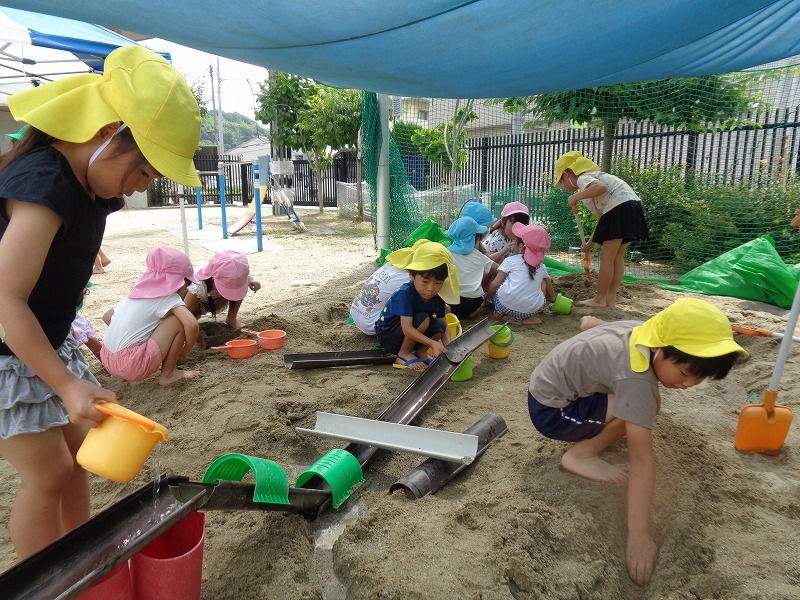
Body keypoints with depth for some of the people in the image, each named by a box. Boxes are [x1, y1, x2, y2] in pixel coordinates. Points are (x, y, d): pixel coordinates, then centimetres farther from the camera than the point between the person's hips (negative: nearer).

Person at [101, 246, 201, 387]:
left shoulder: (139, 292, 15)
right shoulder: (168, 297, -6)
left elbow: (107, 316, 24)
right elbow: (192, 325, -21)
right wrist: (184, 352, -3)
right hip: (133, 366, -8)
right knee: (179, 320, -5)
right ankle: (167, 375, 4)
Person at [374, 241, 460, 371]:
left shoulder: (437, 298, -9)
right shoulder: (405, 293, -30)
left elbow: (444, 327, -4)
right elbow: (407, 329, -35)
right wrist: (433, 343, -43)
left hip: (411, 336, 6)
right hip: (387, 335, -6)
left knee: (439, 326, -18)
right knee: (422, 319, -30)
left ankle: (420, 352, 4)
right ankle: (404, 354, -10)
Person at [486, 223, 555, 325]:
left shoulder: (510, 261, 6)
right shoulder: (541, 267, 17)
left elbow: (495, 284, 1)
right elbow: (552, 295, 23)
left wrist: (488, 296, 21)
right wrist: (551, 297, 47)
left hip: (505, 304, -1)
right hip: (532, 309, 2)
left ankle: (499, 312, 15)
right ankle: (528, 317, 11)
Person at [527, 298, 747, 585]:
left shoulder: (642, 329, -6)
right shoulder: (636, 379, -31)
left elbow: (588, 322, 13)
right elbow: (642, 459, -33)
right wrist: (639, 536, -31)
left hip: (551, 383, 9)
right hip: (549, 411, -9)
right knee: (642, 407, -22)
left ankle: (587, 434, 12)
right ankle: (581, 454, -9)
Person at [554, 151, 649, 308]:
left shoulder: (582, 178, 1)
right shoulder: (590, 178, 28)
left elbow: (601, 187, -25)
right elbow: (601, 218, 28)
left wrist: (576, 197, -13)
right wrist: (590, 243, 31)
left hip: (620, 206, -10)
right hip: (633, 206, 10)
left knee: (607, 257, -3)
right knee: (617, 258, 11)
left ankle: (600, 299, 4)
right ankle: (611, 299, 14)